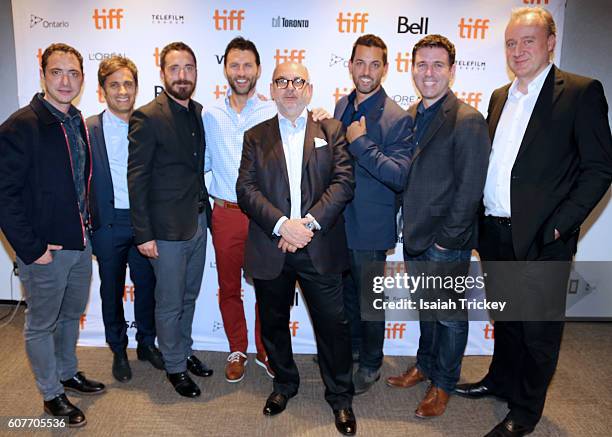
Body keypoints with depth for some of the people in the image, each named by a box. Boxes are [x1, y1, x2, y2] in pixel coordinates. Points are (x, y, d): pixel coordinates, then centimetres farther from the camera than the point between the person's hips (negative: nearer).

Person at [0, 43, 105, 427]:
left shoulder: (79, 124, 7)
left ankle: (68, 373, 43)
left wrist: (87, 226, 8)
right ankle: (52, 395, 30)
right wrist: (32, 248, -17)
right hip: (44, 250, -7)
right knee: (41, 324, 12)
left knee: (72, 315, 22)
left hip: (80, 243, 7)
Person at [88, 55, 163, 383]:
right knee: (112, 291, 13)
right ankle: (118, 350, 32)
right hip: (108, 224, -1)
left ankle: (146, 343, 34)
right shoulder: (88, 129, -5)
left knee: (146, 286, 13)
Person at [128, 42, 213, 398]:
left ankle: (185, 350, 41)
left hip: (199, 222, 7)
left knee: (189, 297, 21)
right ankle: (175, 366, 29)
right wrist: (143, 234, -15)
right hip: (168, 228, -6)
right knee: (170, 304, 9)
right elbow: (136, 179, -14)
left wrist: (207, 212, 8)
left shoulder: (199, 113, 7)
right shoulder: (147, 118, -13)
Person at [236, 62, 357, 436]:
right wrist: (282, 225, -16)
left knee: (333, 324, 5)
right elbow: (246, 189, -2)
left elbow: (343, 182, -5)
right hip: (270, 249, 2)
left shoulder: (332, 131, 7)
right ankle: (285, 384, 40)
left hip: (320, 249, -1)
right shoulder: (256, 137, 9)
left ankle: (340, 397, 26)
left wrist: (309, 223, -16)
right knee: (273, 323, 15)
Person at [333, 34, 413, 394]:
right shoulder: (342, 106, 5)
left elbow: (400, 176, -24)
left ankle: (371, 365, 31)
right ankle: (352, 347, 45)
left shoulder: (398, 118, -16)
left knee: (369, 300, 10)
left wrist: (360, 142, -26)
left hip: (370, 226, -6)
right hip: (339, 219, 7)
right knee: (346, 292, 22)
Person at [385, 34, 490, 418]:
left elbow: (470, 189, -16)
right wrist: (410, 229, 6)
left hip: (447, 243, -6)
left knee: (450, 316, 11)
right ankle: (425, 365, 42)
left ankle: (444, 383, 30)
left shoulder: (468, 121, -14)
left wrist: (446, 239, -15)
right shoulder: (410, 117, 8)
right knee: (426, 309, 23)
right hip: (415, 238, 7)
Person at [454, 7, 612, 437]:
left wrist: (558, 225, -16)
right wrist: (482, 216, 6)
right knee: (505, 317, 22)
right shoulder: (499, 97, 12)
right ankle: (501, 380, 43)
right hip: (495, 233, 6)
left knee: (538, 329, 9)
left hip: (541, 238, -5)